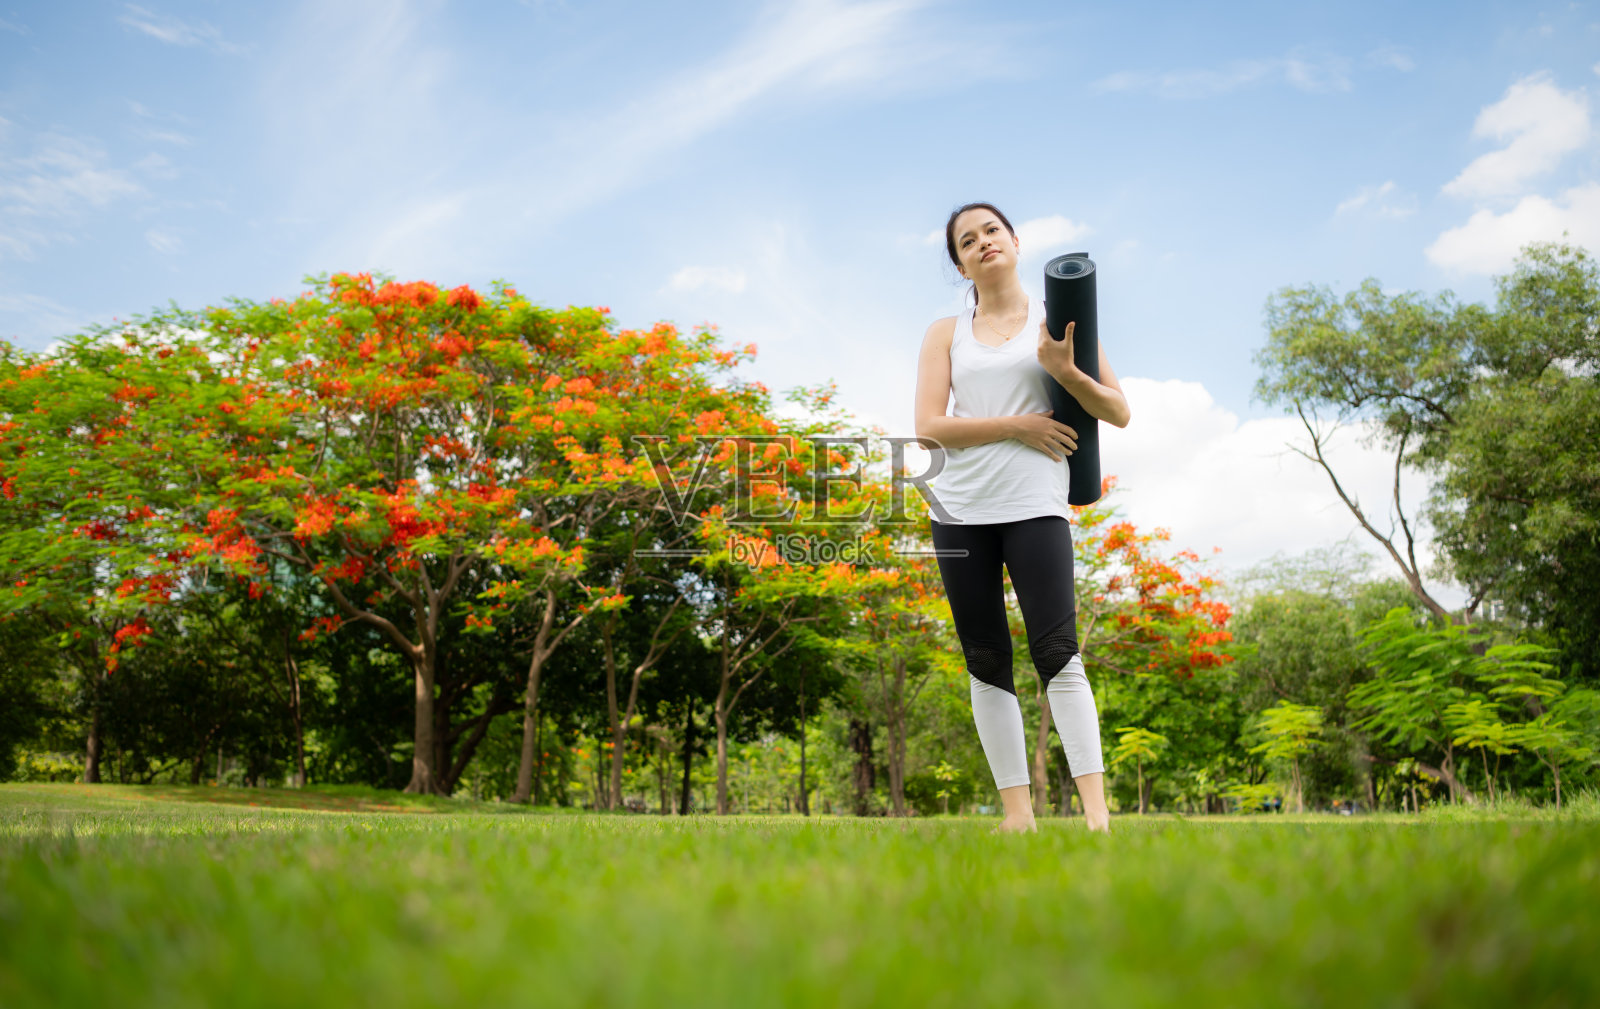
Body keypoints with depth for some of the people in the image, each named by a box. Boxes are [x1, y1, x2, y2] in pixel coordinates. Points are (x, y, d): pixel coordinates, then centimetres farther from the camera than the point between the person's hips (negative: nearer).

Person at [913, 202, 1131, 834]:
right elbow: (929, 425, 0)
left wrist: (1065, 370, -10)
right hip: (961, 509, 3)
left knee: (1057, 653, -13)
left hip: (1035, 505, -2)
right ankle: (1017, 811, 7)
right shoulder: (946, 334, 14)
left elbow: (1119, 413, 7)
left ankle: (1096, 811, -12)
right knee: (985, 664, 1)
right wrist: (1016, 426, -9)